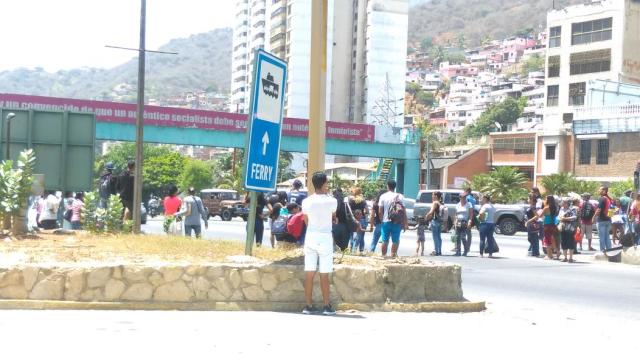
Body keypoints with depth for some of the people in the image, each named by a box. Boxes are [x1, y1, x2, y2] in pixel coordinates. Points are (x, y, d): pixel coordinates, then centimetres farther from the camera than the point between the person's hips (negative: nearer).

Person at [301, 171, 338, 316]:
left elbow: (306, 221, 7)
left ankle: (308, 305, 7)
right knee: (324, 275, 3)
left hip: (310, 237, 2)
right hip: (325, 238, -2)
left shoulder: (306, 201, -2)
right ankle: (327, 306, 7)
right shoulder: (332, 201, -8)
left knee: (309, 274, 5)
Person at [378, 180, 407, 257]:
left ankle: (383, 255, 16)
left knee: (385, 240, 11)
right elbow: (403, 211, -4)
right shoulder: (399, 196, -2)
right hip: (397, 222, -1)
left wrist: (382, 220, 12)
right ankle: (393, 255, 2)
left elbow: (380, 211, -4)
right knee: (395, 241, 6)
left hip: (386, 222, 1)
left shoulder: (383, 196, -2)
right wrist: (405, 224, 0)